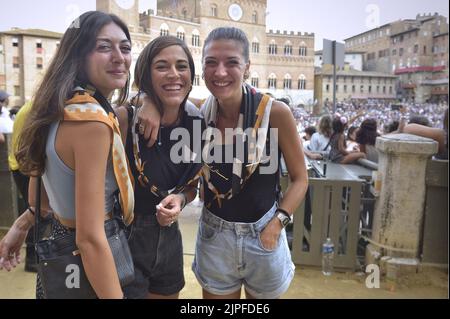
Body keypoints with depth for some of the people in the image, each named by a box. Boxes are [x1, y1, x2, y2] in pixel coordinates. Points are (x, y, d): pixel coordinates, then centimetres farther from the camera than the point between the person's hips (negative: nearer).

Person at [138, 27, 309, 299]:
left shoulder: (275, 113, -15)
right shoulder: (199, 113, -7)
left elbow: (300, 179, -6)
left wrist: (278, 222, -18)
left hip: (262, 236, -1)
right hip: (214, 235, 2)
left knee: (264, 294, 20)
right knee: (216, 293, 18)